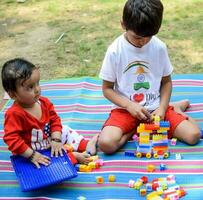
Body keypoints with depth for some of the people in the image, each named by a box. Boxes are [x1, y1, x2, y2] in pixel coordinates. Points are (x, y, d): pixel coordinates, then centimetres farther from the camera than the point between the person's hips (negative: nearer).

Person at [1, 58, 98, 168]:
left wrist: (56, 140, -12)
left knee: (65, 130, 13)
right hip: (30, 152, -8)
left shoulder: (44, 102, -6)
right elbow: (12, 139, -30)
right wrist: (32, 155, -30)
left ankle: (86, 145, 11)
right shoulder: (14, 114, -28)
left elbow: (54, 120, 3)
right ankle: (74, 157, -19)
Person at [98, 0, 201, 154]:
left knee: (193, 135, -16)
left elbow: (166, 81, 6)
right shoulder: (115, 51, -12)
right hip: (126, 109, -1)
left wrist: (162, 108, -10)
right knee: (106, 144, -28)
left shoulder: (160, 47, -5)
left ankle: (174, 108, 13)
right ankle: (137, 129, -1)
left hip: (155, 107, 1)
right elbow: (107, 89, -4)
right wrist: (130, 105, -18)